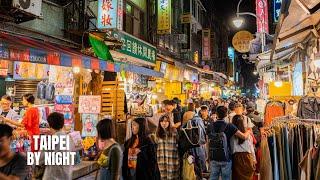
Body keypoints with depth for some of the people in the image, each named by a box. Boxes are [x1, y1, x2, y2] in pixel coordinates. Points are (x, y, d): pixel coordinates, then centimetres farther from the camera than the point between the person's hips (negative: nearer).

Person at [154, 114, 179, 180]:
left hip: (172, 160, -3)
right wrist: (157, 160, 12)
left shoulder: (174, 132, -4)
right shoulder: (158, 133, 8)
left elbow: (178, 145, -2)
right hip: (162, 161, 3)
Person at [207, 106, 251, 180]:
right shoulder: (229, 126, -11)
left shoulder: (210, 126, 0)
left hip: (213, 158, 3)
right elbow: (244, 137, -12)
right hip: (226, 159, -3)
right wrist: (248, 131, 7)